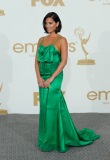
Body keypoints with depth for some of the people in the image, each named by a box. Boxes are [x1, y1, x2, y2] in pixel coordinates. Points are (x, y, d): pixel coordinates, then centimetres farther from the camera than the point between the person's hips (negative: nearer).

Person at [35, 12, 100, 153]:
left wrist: (51, 79, -18)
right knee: (45, 106, 12)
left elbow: (64, 61, -14)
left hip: (54, 77, -6)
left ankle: (49, 141, 10)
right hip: (42, 77, 6)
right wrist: (39, 77, -7)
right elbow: (37, 60, 7)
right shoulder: (41, 40, 11)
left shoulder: (61, 40, -6)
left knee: (50, 107, -4)